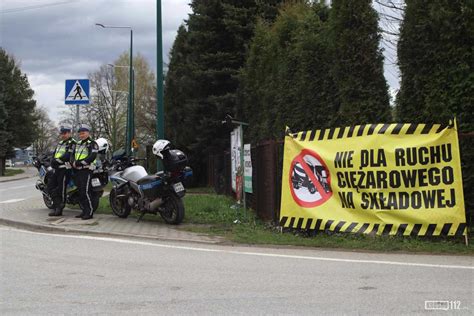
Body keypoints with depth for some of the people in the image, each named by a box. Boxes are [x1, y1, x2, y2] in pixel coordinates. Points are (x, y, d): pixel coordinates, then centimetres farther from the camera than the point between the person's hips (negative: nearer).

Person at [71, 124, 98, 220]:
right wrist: (73, 162, -5)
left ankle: (89, 212, -10)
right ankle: (84, 211, 16)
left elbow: (91, 157, -18)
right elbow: (72, 155, 18)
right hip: (77, 171, 8)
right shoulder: (78, 144, 21)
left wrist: (78, 162, -17)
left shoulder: (92, 144, -6)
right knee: (80, 192, 9)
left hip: (86, 170, -8)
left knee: (86, 191, -13)